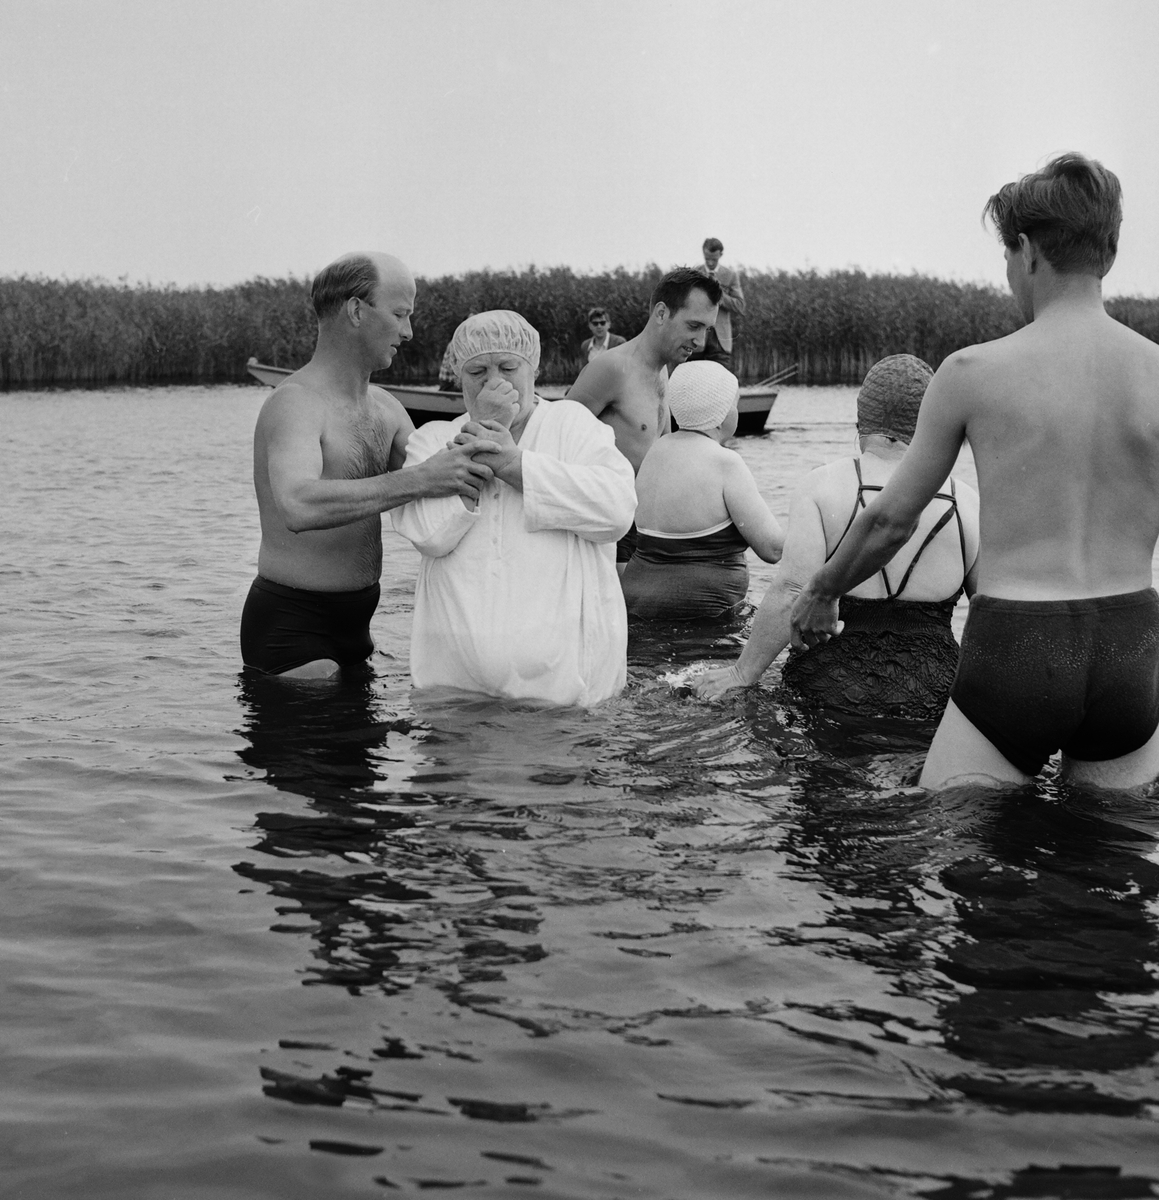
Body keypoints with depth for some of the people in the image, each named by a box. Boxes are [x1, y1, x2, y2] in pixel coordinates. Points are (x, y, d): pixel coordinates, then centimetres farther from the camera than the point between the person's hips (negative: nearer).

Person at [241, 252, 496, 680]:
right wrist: (420, 479, -39)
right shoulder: (294, 404, -18)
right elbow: (299, 507, -37)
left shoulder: (385, 408, 11)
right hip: (291, 632, -9)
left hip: (354, 628, 9)